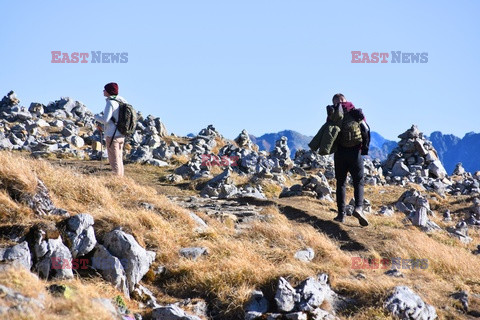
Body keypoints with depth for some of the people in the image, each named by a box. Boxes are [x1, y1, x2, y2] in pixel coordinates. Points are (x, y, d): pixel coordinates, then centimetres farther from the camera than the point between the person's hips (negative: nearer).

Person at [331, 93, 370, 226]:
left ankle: (341, 213, 6)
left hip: (340, 152, 0)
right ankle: (358, 207, -19)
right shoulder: (357, 113, 4)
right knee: (358, 182, 4)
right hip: (356, 153, 0)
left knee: (341, 183, 10)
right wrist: (364, 149, 11)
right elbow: (366, 132, 2)